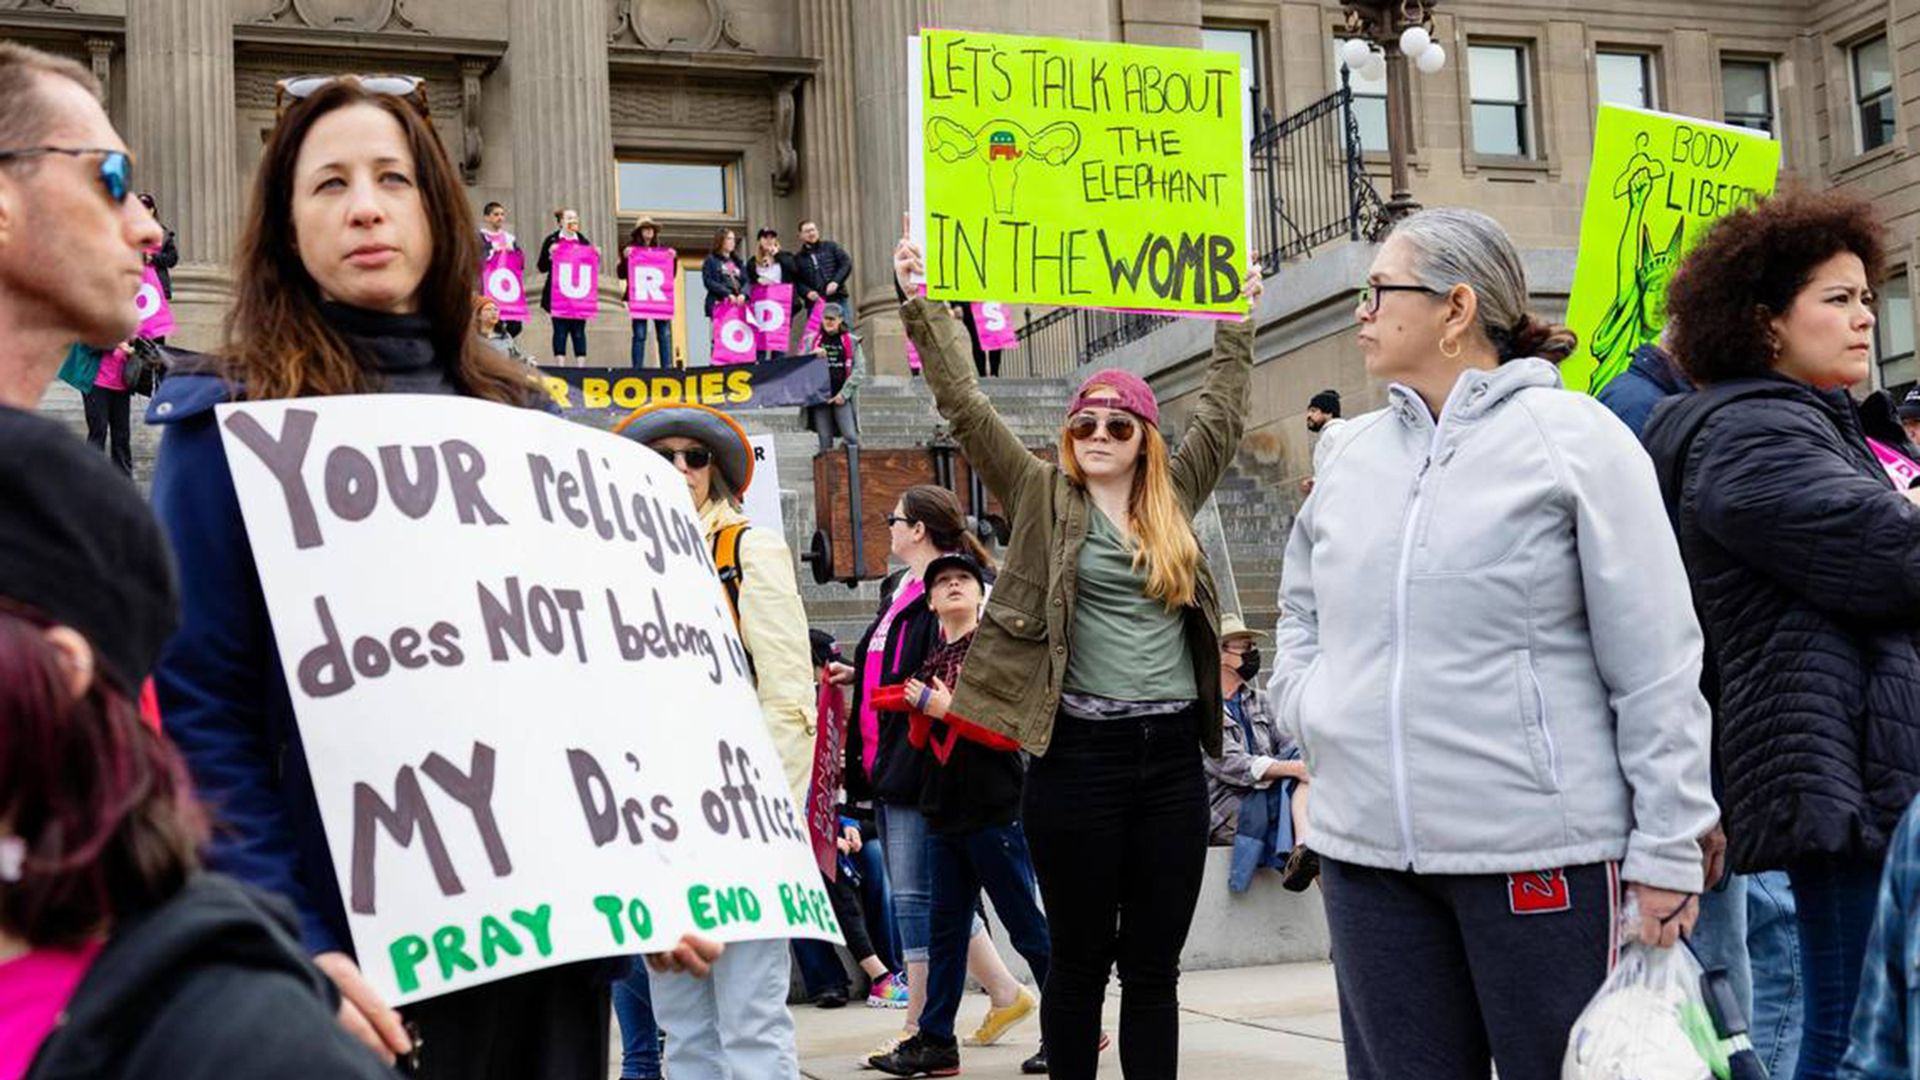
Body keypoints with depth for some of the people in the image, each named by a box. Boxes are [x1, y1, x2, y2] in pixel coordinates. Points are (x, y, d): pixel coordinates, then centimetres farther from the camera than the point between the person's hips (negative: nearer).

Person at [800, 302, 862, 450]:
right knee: (825, 440, 1)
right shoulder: (812, 341, 14)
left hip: (842, 397, -2)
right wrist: (814, 355, -11)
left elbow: (859, 371, 2)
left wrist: (844, 393, -7)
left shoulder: (851, 341, 8)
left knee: (851, 436, -13)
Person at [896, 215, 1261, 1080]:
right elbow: (965, 406, -1)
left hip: (1171, 753, 4)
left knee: (1154, 965, 8)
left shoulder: (1174, 499, 12)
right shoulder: (1042, 496, 3)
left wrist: (1237, 321, 28)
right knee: (1080, 958, 6)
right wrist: (924, 304, -5)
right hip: (1079, 753, -3)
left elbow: (1223, 417, 24)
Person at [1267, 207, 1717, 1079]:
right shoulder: (1356, 451, 12)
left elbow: (1656, 665, -7)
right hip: (1366, 847, 6)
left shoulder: (1571, 438, -5)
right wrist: (1305, 708, 8)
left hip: (1534, 845, -5)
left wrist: (1666, 849, -9)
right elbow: (1301, 606, 27)